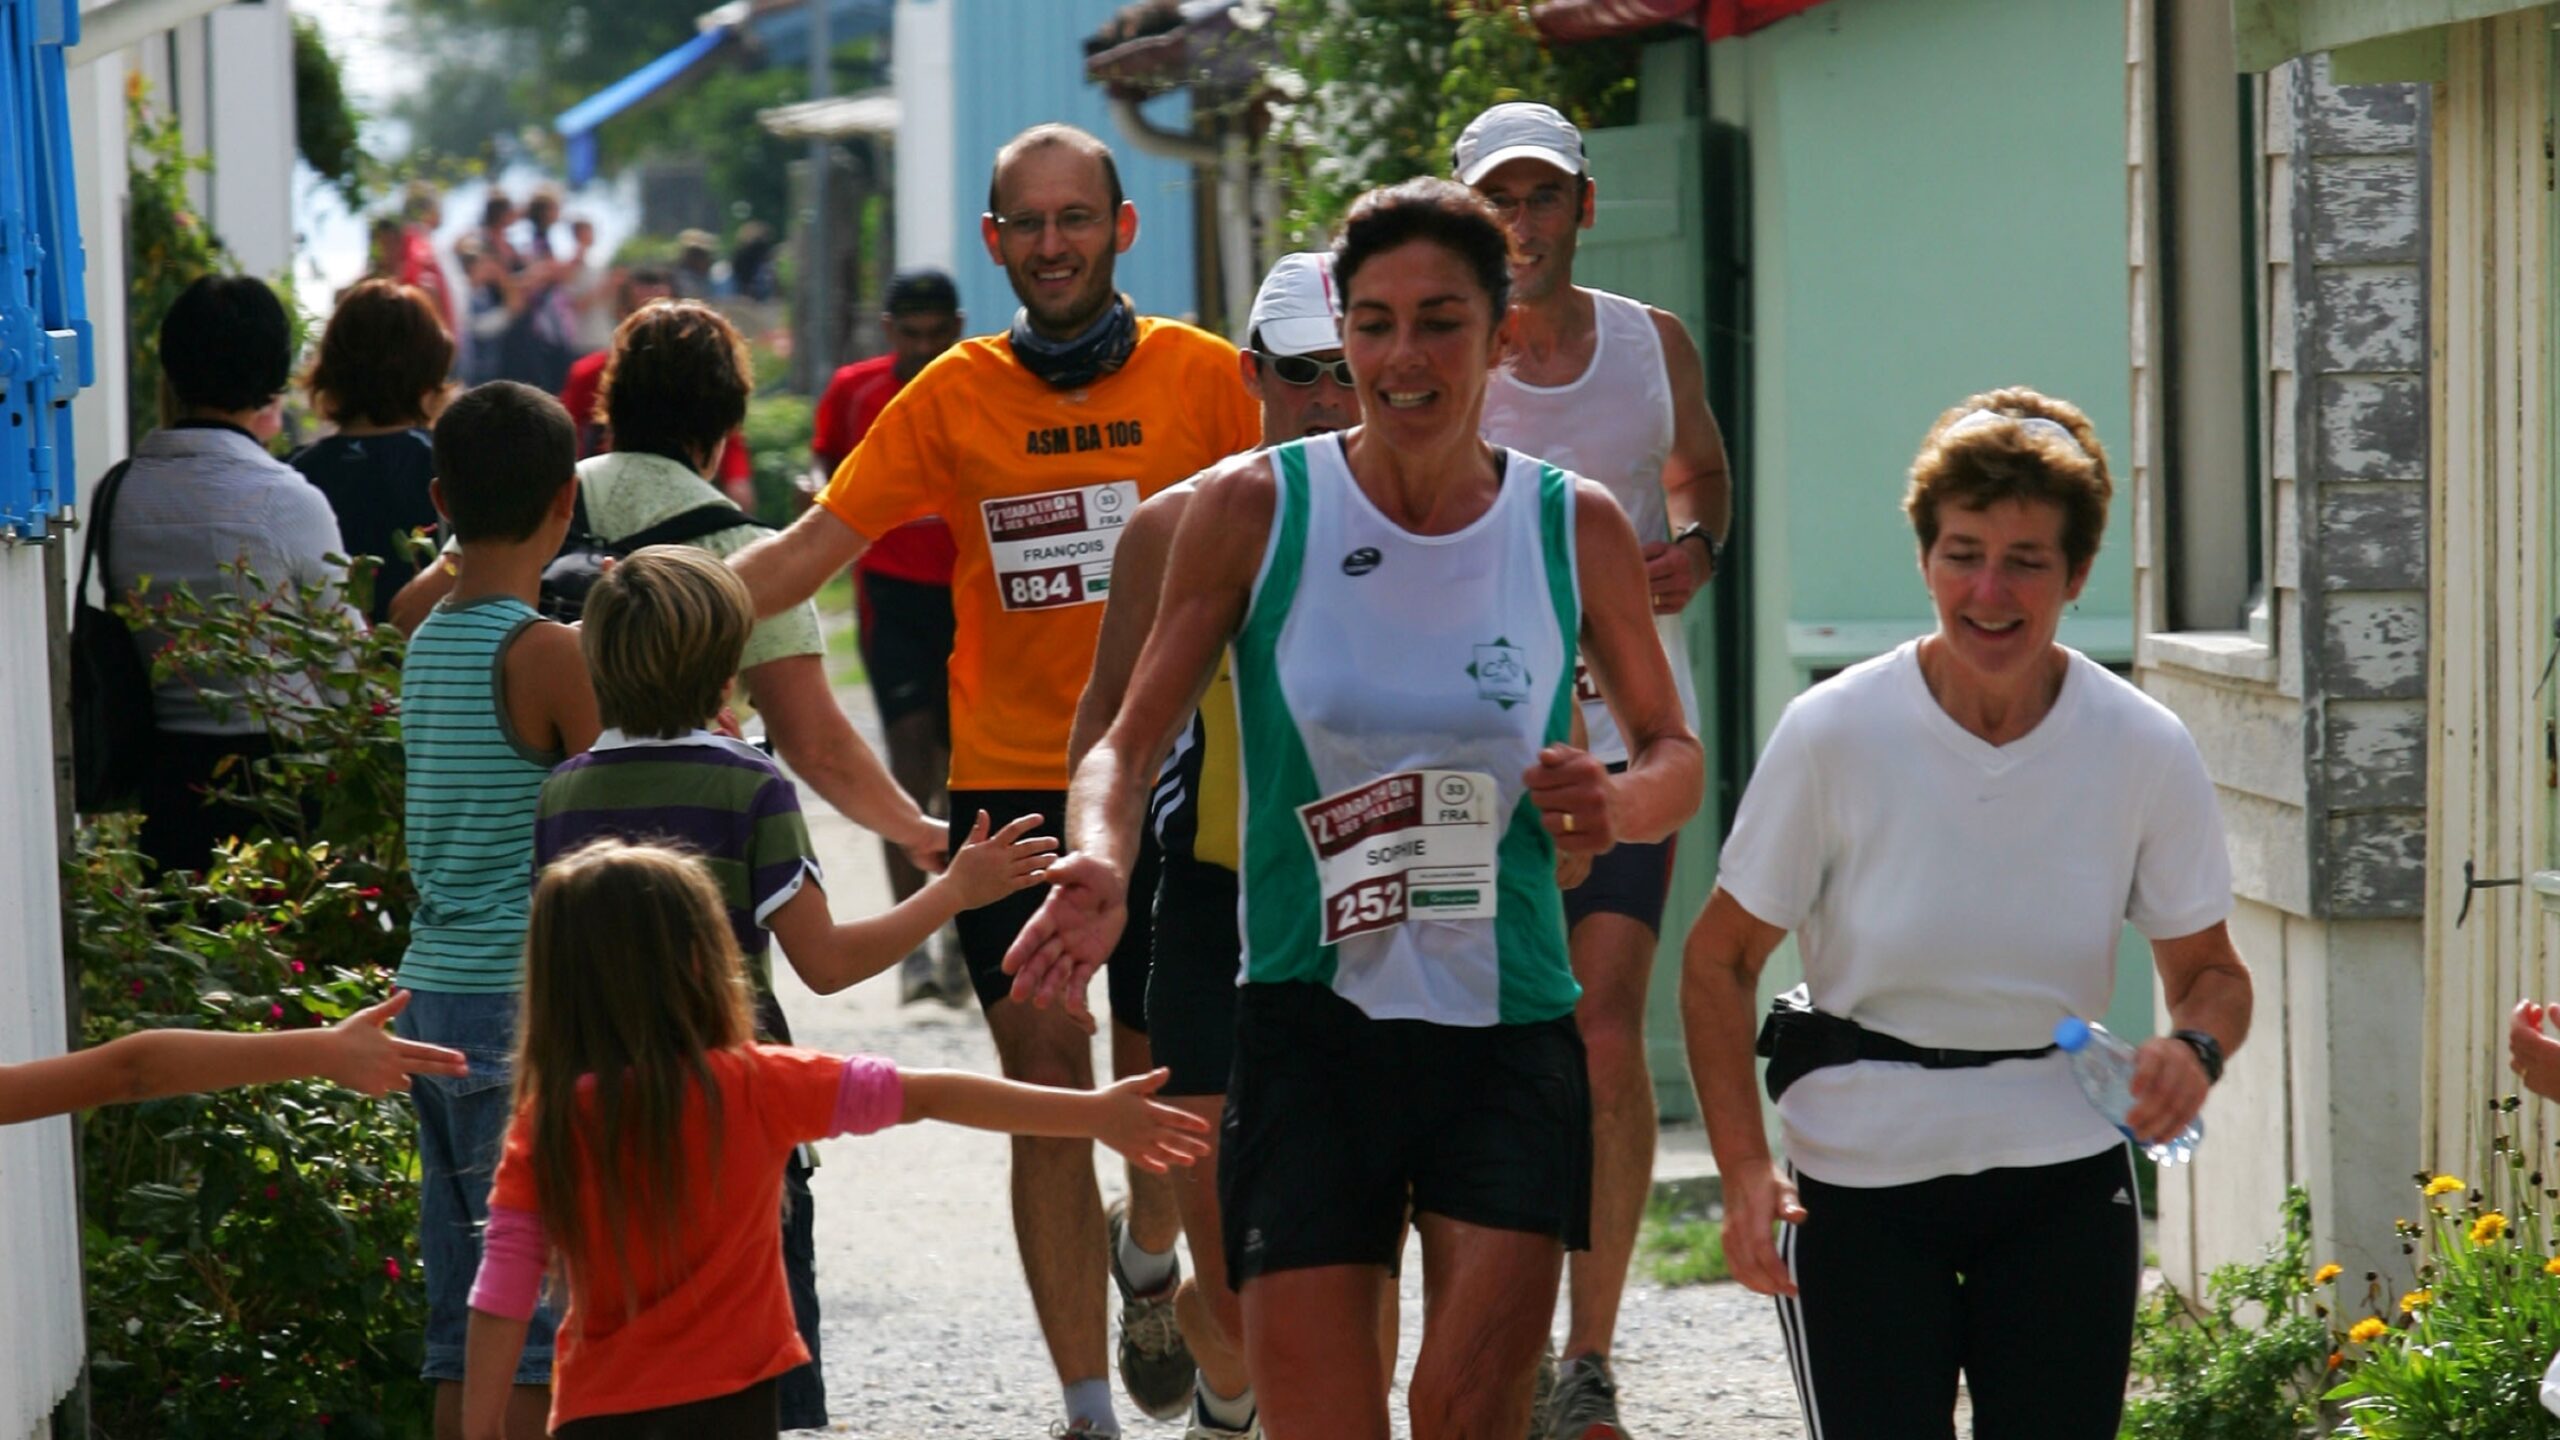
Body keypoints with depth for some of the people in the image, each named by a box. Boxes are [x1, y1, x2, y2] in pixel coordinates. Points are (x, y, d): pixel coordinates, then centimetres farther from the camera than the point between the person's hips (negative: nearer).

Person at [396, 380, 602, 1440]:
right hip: (523, 1005, -8)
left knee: (465, 1322, 11)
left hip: (432, 995, 8)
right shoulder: (549, 655, -13)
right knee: (538, 1318, -5)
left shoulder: (428, 642, 10)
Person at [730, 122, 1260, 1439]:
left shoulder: (1202, 377, 0)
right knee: (1047, 1090, -1)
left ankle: (1149, 1258, 39)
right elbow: (808, 550, 0)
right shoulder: (954, 396, 2)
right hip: (1010, 787, 0)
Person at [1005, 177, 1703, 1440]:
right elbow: (1133, 738, 2)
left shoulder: (1576, 529, 3)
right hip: (1312, 1019, -1)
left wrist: (1616, 804, -9)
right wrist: (1100, 864, -19)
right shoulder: (1253, 509, -1)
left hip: (1509, 1027, 1)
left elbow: (1673, 751, 15)